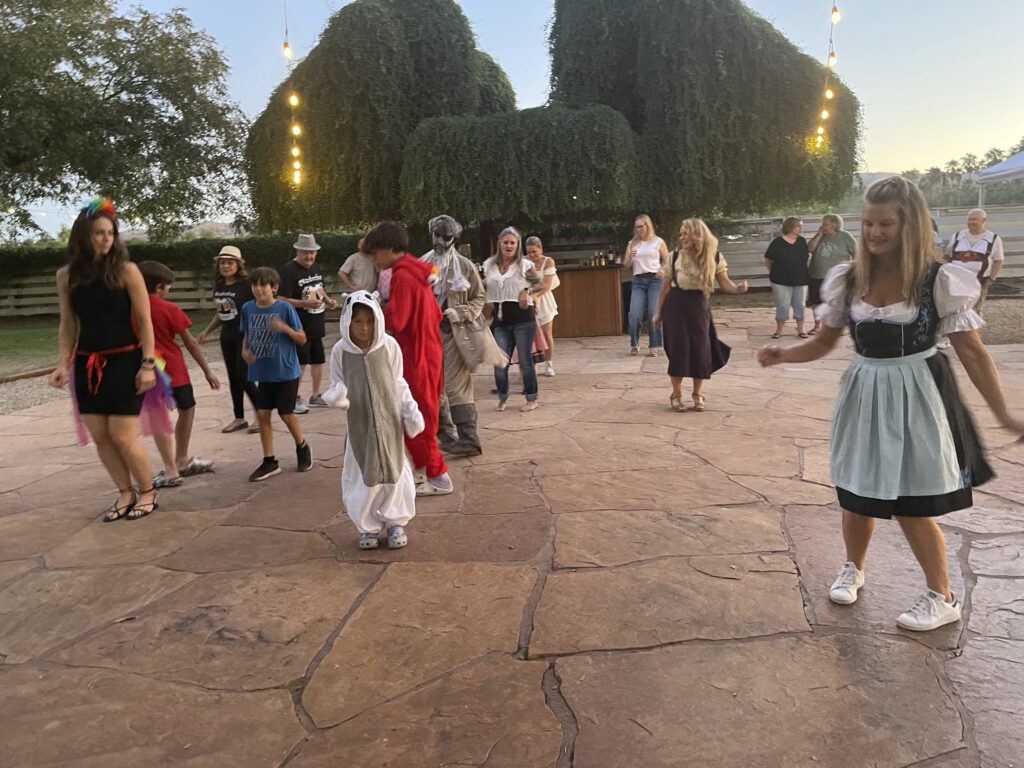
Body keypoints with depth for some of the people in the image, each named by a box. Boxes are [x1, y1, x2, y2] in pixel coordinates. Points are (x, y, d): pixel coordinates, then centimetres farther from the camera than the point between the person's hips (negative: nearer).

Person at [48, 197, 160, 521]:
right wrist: (63, 364, -1)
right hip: (87, 365, 4)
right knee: (99, 436, 5)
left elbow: (144, 321, -7)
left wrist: (148, 365, -12)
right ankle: (126, 493, 22)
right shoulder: (66, 275, 5)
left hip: (124, 361, -4)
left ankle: (148, 493, 15)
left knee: (122, 435, -5)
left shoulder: (126, 271, -7)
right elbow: (68, 325, 10)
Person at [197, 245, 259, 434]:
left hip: (245, 335, -7)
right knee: (233, 378, 10)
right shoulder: (219, 286, 8)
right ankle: (239, 418, 21)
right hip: (227, 336, 7)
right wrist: (206, 331, 14)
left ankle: (260, 415, 9)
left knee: (244, 377, -7)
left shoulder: (246, 285, -12)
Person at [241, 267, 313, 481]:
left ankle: (302, 449, 29)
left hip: (286, 371, -4)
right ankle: (269, 462, 14)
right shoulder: (248, 308, 2)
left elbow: (302, 339, -7)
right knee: (262, 414, 3)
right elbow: (246, 334, 16)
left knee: (286, 414, 2)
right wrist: (245, 350, -4)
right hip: (262, 373, 4)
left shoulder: (285, 308, -11)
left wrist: (284, 328, -25)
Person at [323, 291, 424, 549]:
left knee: (393, 473, 9)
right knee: (362, 477, 8)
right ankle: (367, 526, 25)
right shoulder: (340, 351, -9)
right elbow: (337, 387, -1)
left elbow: (399, 384, 1)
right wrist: (335, 397, -24)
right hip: (359, 424, 0)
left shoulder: (389, 345, -8)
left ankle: (395, 523, 26)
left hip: (389, 421, 0)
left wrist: (412, 412, -4)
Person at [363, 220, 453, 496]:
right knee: (424, 417, 16)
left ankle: (438, 477, 5)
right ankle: (426, 470, 25)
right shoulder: (418, 272, 12)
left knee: (415, 420, -1)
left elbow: (394, 321, -23)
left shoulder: (402, 275, -17)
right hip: (428, 353, 10)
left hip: (415, 358, -10)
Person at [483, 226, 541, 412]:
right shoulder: (490, 265, 8)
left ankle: (531, 398, 16)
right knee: (500, 362, -2)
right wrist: (488, 301, 6)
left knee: (525, 360, 2)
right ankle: (502, 397, 18)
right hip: (500, 320, 3)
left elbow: (539, 283, 10)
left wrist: (526, 290, -6)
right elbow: (485, 286, 24)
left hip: (522, 318, -3)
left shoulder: (524, 265, -1)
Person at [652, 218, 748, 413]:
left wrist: (738, 288, -26)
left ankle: (698, 394, 18)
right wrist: (658, 311, 7)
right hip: (676, 305, -1)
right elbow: (666, 286, 3)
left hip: (699, 306, 1)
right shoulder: (674, 256, -5)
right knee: (678, 349, -4)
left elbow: (725, 284, -3)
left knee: (701, 349, 1)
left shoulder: (715, 257, -5)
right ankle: (676, 394, 10)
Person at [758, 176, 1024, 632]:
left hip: (915, 397, -4)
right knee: (855, 494, 13)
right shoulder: (848, 280, -1)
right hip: (864, 395, 4)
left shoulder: (938, 281, -11)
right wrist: (784, 355, -11)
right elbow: (824, 342, 8)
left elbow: (972, 352, -8)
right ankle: (853, 569, 40)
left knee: (911, 506, 2)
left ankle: (942, 598, 24)